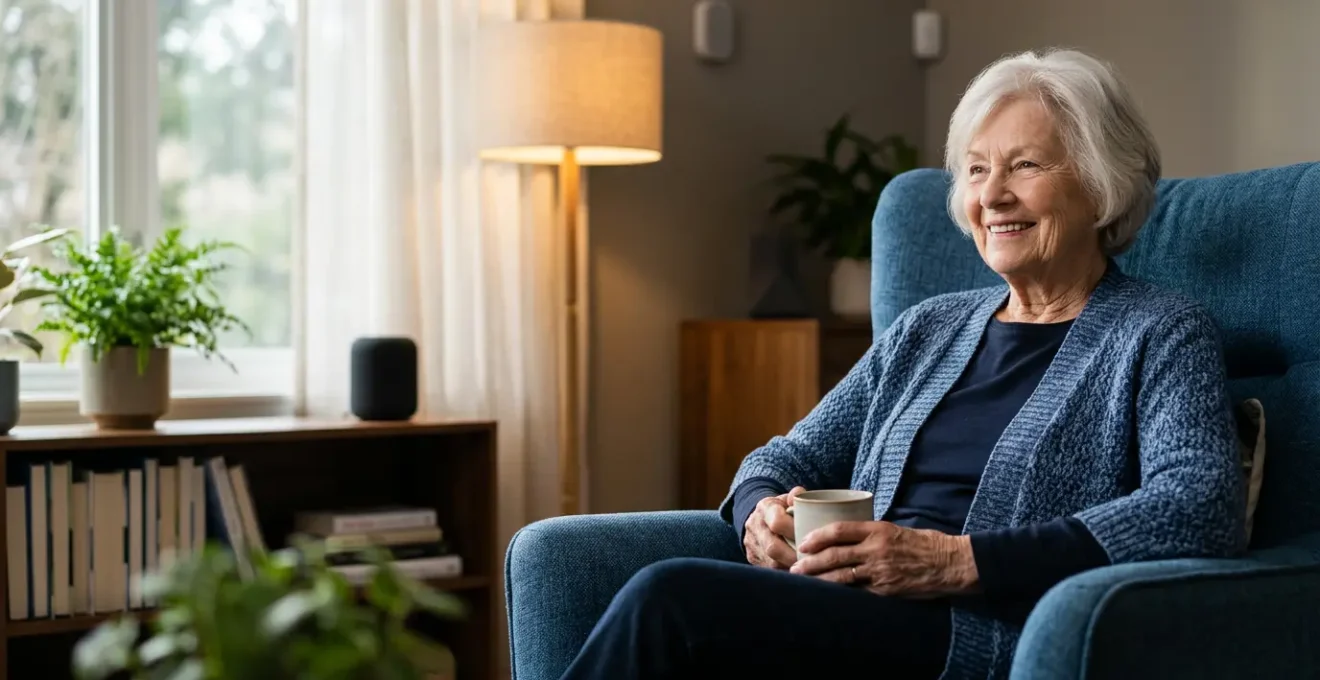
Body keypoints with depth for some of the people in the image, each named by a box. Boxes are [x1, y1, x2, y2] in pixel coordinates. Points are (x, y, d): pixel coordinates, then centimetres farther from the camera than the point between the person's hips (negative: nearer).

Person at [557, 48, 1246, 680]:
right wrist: (762, 510, -2)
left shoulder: (1162, 335, 5)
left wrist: (956, 560, -20)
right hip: (846, 614, 5)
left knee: (673, 599, -29)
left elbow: (1202, 510, -12)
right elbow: (789, 455, 26)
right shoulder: (926, 329, 24)